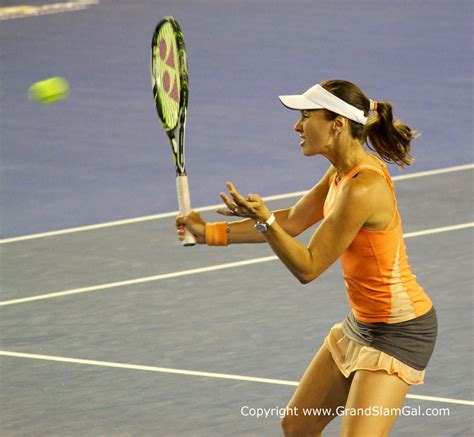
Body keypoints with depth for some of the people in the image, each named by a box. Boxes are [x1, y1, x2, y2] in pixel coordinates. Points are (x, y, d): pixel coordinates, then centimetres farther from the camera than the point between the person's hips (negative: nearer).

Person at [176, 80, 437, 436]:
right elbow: (292, 222, 14)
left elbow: (308, 267, -22)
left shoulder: (363, 188, -27)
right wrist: (211, 233, 13)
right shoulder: (344, 171, 2)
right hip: (361, 324, 10)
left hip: (399, 330, -10)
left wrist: (264, 220, -32)